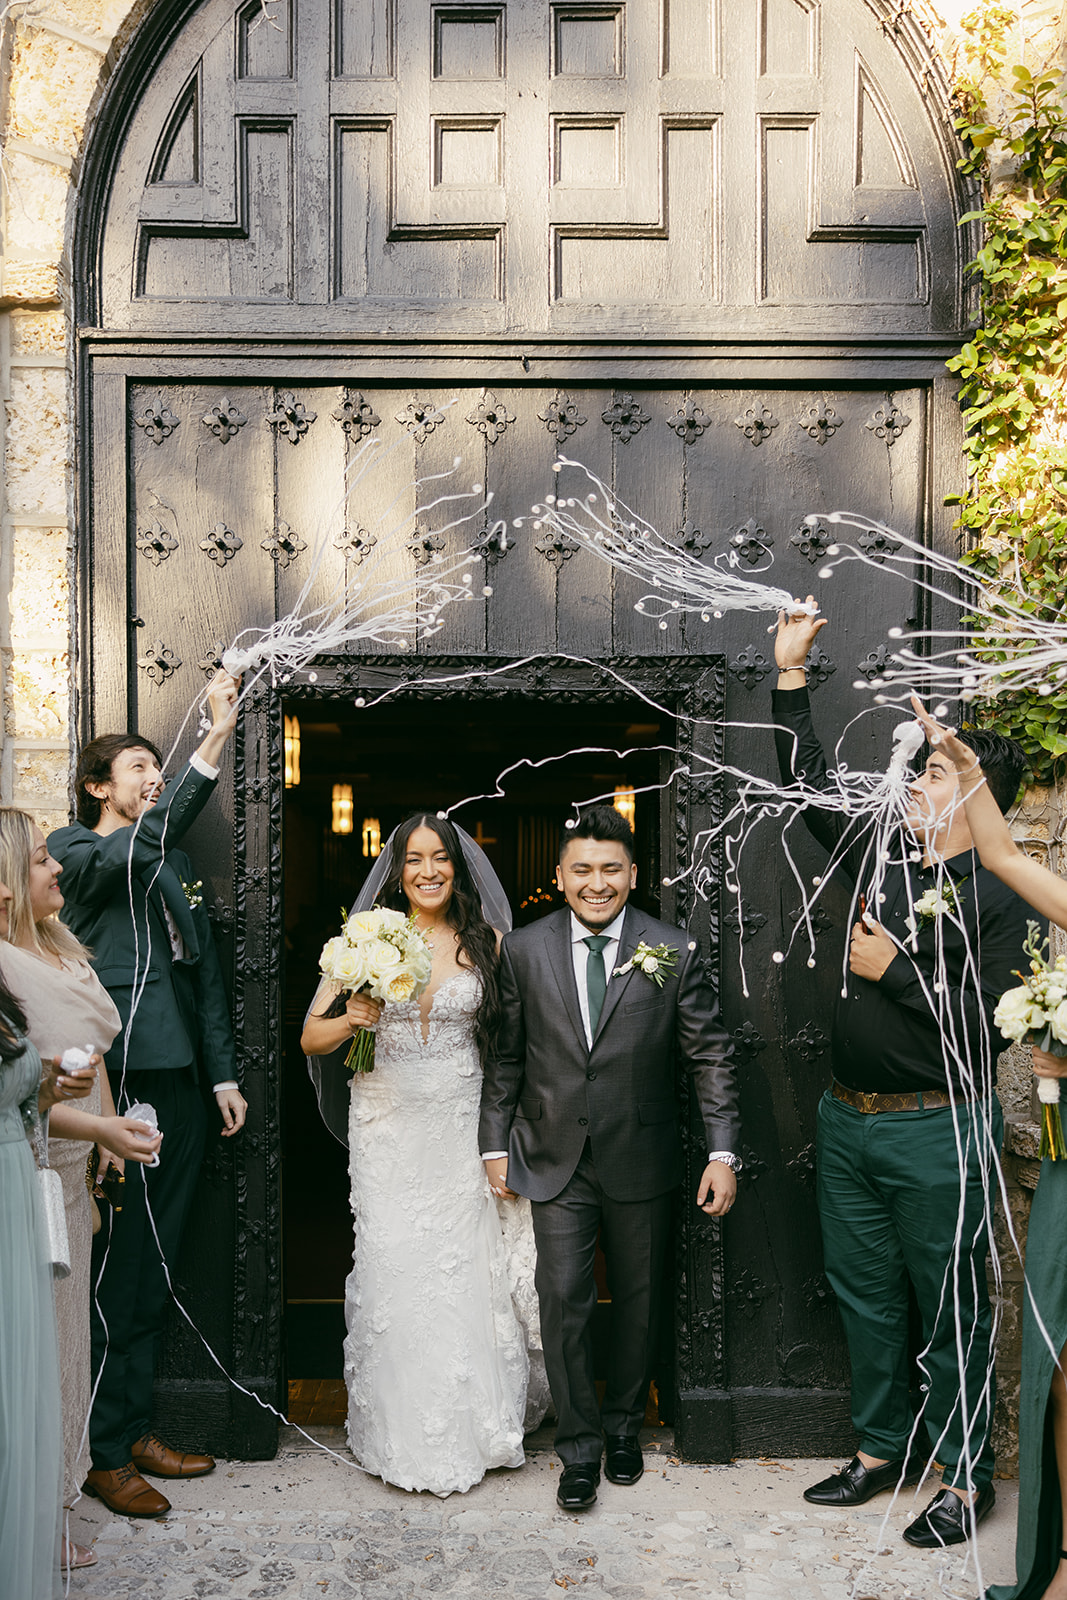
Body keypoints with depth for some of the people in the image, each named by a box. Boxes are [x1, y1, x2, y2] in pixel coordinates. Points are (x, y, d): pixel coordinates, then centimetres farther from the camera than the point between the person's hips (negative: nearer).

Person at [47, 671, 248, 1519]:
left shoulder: (177, 863, 20)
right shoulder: (73, 850, -2)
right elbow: (135, 850, -25)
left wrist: (223, 1073, 16)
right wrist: (214, 742, -32)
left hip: (178, 1090, 7)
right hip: (115, 1090, -7)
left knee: (152, 1275, 15)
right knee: (111, 1275, 0)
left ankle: (139, 1430, 27)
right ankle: (106, 1455, 14)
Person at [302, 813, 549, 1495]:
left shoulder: (486, 943, 2)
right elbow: (311, 1037, 1)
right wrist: (349, 1021, -20)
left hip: (463, 1126, 1)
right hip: (386, 1126, 0)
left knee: (467, 1270, 4)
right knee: (391, 1273, 1)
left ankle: (472, 1427, 26)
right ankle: (402, 1433, 21)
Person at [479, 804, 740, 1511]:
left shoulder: (675, 952, -7)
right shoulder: (524, 951, -3)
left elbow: (710, 1056, -3)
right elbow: (506, 1056, 5)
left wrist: (723, 1153, -7)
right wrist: (496, 1145, 5)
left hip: (642, 1161, 0)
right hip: (555, 1161, 0)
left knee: (639, 1301, 14)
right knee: (564, 1301, -1)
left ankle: (624, 1425, 37)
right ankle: (580, 1447, 19)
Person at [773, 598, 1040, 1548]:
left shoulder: (997, 900, -11)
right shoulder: (882, 864, 6)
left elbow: (981, 1023, -17)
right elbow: (811, 785, 9)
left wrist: (896, 971, -18)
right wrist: (792, 674, 7)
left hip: (937, 1130, -6)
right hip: (849, 1120, 7)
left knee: (952, 1309, 7)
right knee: (865, 1295, 17)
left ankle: (967, 1477, 25)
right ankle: (882, 1450, 35)